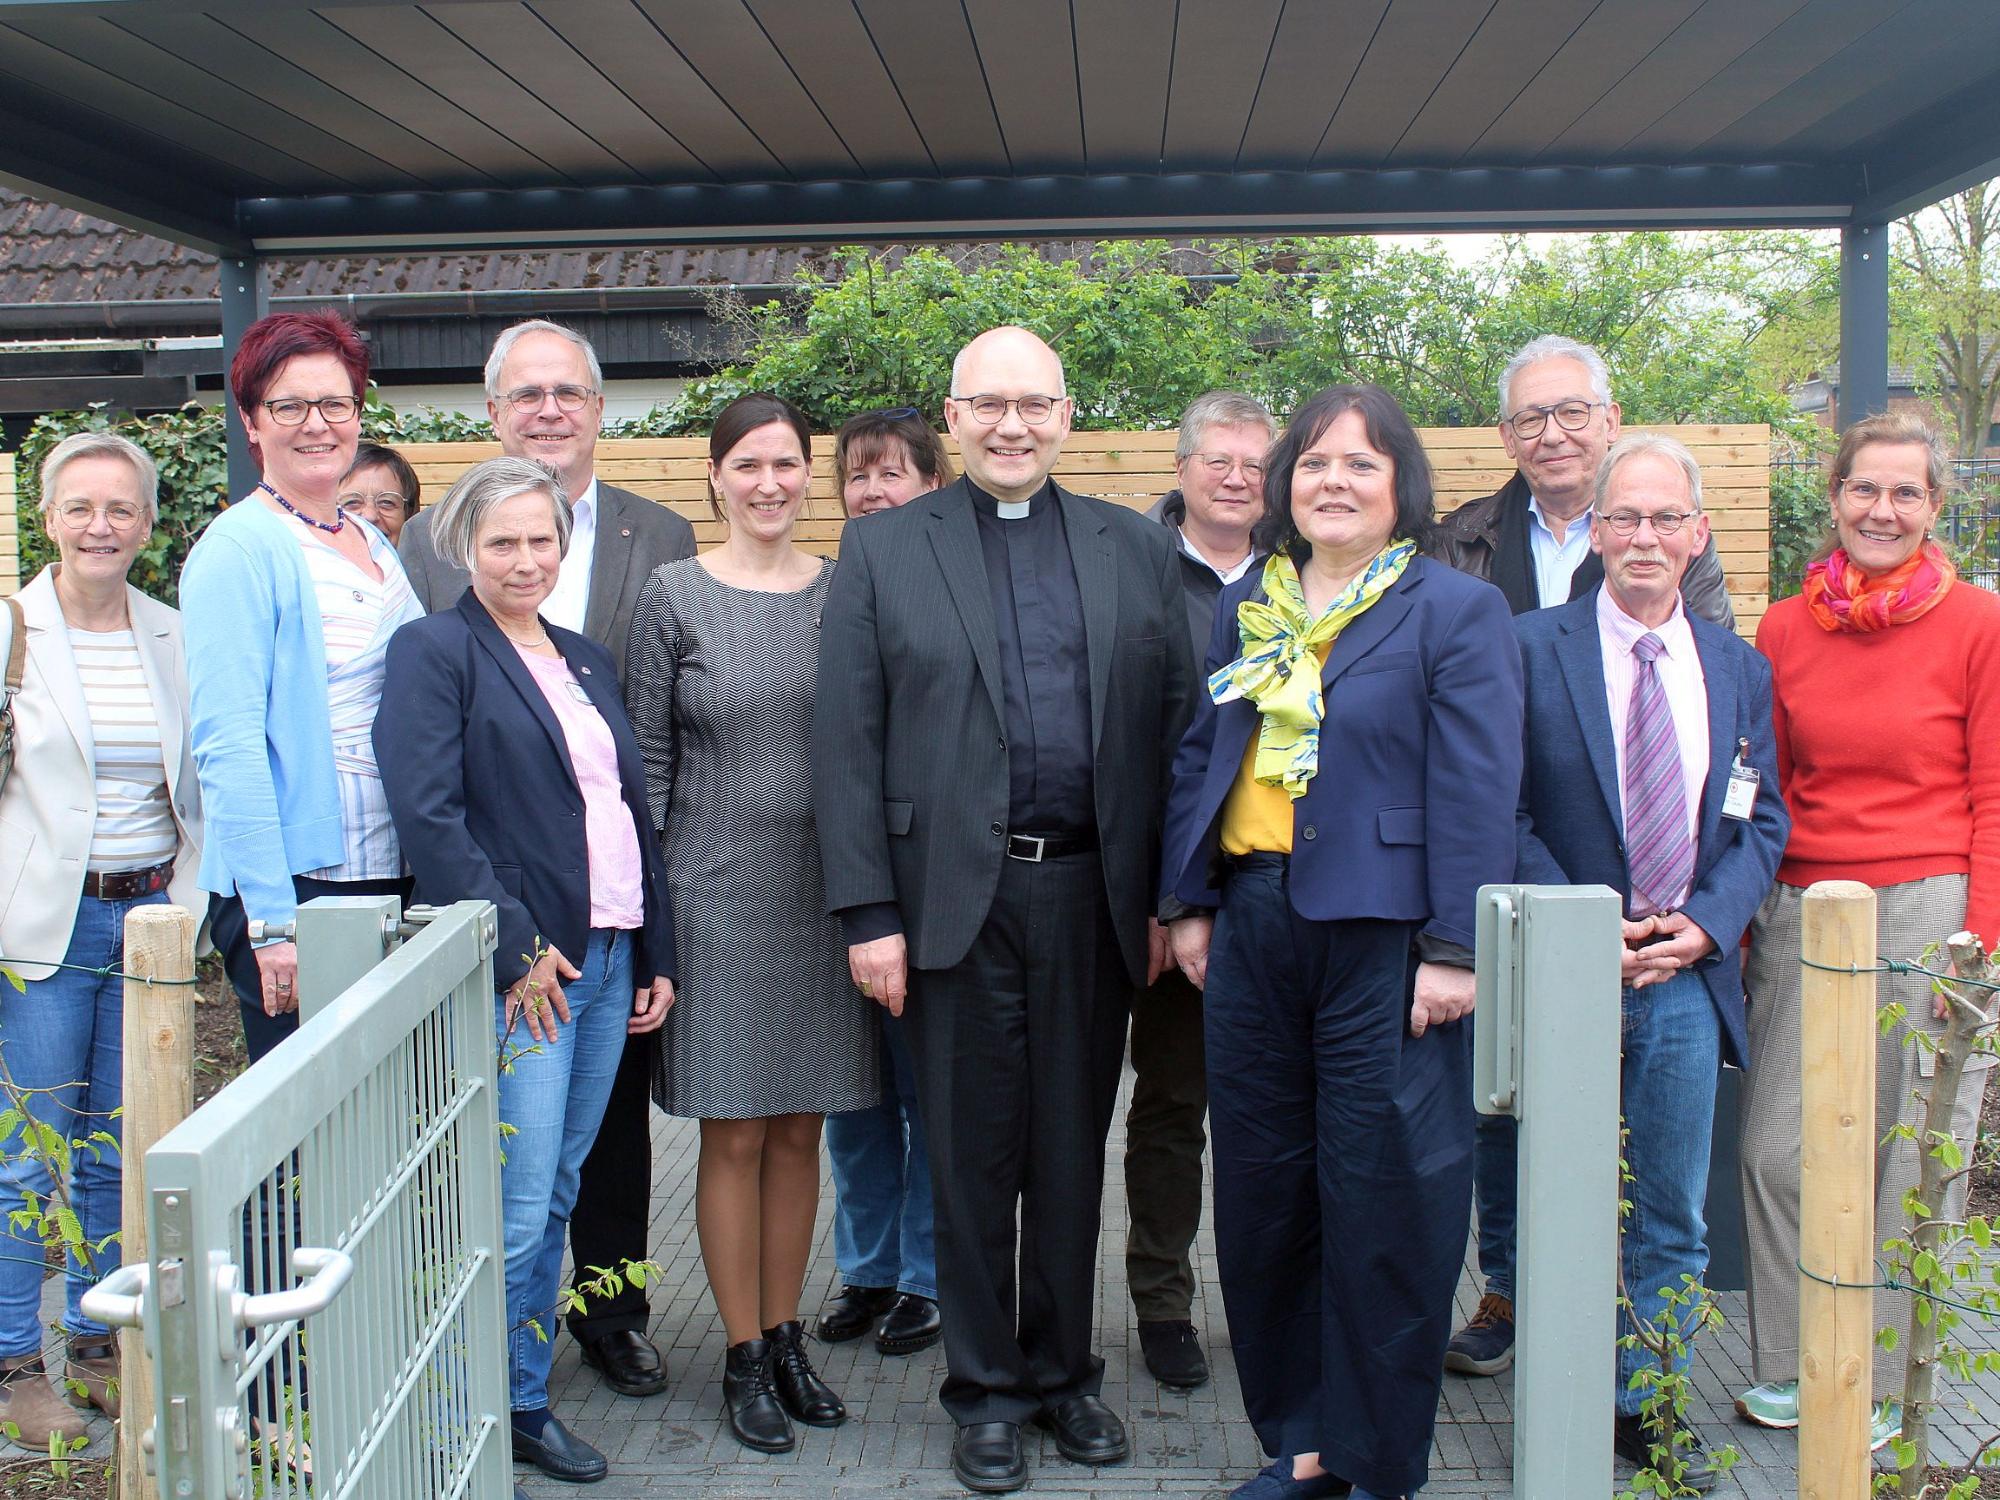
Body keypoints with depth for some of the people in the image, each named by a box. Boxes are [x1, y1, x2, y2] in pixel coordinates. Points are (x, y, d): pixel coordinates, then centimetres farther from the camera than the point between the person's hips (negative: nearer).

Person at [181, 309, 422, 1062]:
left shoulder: (374, 544, 14)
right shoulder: (237, 550, -8)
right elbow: (227, 745, -15)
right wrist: (272, 921, -19)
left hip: (391, 879, 7)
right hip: (294, 887, -7)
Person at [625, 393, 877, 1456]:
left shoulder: (846, 590, 5)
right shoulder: (674, 597, -2)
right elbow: (647, 761, -1)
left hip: (826, 893, 3)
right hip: (718, 893, -2)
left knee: (799, 1130, 11)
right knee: (734, 1134, 4)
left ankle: (786, 1336, 26)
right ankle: (745, 1356, 17)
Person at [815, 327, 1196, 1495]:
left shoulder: (1139, 550, 8)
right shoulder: (883, 549, 3)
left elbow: (1177, 728, 6)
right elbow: (849, 742, -1)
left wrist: (1172, 898, 1)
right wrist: (869, 913, -7)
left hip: (1094, 897, 2)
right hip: (955, 900, -1)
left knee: (1075, 1150, 12)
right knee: (972, 1158, 8)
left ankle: (1064, 1371, 30)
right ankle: (987, 1389, 24)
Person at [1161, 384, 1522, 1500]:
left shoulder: (1458, 610, -3)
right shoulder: (1247, 606, 13)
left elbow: (1476, 793, -9)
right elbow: (1203, 757, 16)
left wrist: (1454, 949, -15)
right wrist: (1191, 903, 9)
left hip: (1382, 936, -5)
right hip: (1255, 927, 6)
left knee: (1381, 1204, 2)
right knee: (1261, 1196, 11)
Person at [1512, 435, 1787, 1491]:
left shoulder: (1738, 668, 9)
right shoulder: (1530, 648, -4)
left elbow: (1761, 820, 8)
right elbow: (1505, 814, -6)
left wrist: (1704, 924, -8)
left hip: (1688, 976, 4)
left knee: (1672, 1218, 12)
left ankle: (1647, 1404, 27)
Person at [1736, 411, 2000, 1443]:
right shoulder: (1783, 629, 8)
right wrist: (1742, 918, 7)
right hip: (1800, 912, 3)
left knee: (1907, 1154, 5)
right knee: (1779, 1148, 2)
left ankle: (1883, 1386, 20)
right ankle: (1792, 1366, 21)